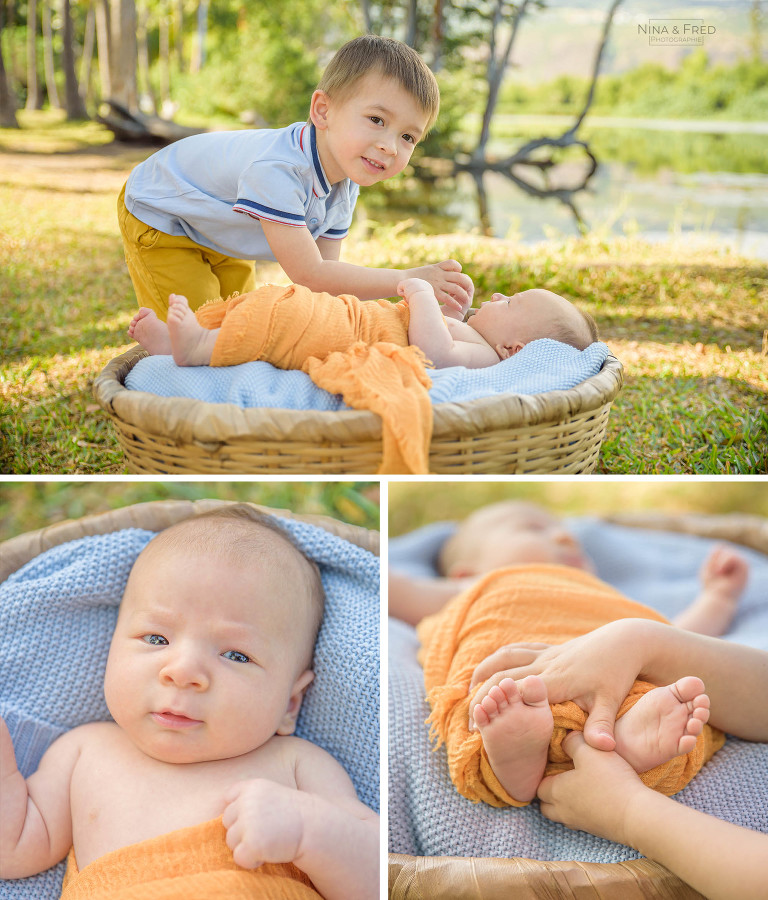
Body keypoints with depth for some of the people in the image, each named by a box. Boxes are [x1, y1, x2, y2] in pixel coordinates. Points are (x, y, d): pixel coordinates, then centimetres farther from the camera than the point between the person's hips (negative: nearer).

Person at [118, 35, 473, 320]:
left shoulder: (346, 185, -15)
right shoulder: (276, 170, -44)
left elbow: (324, 279, -13)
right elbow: (308, 274, -42)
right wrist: (408, 279, -42)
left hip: (217, 236, 8)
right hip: (157, 216, -8)